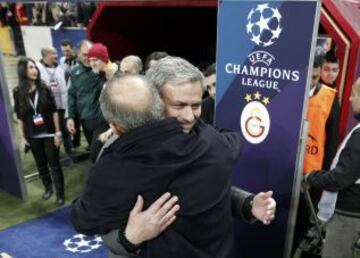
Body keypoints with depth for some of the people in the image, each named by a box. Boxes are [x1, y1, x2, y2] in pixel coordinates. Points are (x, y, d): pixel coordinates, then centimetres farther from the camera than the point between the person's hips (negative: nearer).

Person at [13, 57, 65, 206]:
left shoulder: (44, 89, -6)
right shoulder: (18, 92, -4)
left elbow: (54, 111, -4)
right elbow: (19, 116, 3)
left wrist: (58, 132, -6)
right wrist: (22, 136, 4)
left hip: (49, 133, -2)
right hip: (32, 136, 2)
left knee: (54, 164, 3)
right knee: (41, 164, 16)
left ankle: (60, 194, 13)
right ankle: (48, 188, 37)